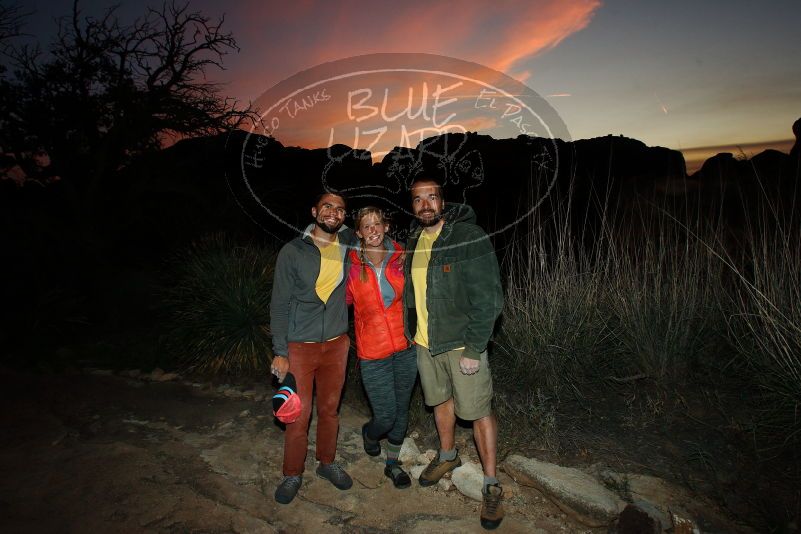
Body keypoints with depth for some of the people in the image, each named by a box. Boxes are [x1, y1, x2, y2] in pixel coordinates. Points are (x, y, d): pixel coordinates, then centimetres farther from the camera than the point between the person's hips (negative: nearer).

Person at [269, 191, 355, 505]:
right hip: (300, 346, -3)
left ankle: (327, 462, 38)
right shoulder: (292, 251, -8)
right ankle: (293, 474, 28)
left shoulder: (349, 245, 1)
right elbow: (279, 304, -6)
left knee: (330, 409, 16)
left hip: (337, 344, 3)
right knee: (299, 414, 5)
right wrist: (280, 352, -9)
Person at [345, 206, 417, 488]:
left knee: (401, 411, 15)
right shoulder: (351, 267, -8)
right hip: (373, 354, -2)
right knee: (385, 416, 0)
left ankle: (393, 463, 39)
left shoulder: (401, 259, -3)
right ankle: (369, 433, 38)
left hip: (405, 348, 3)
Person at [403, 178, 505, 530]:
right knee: (440, 400, 22)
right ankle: (447, 455, 46)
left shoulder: (469, 238, -17)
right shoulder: (413, 240, 4)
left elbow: (488, 299, -18)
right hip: (424, 342, 6)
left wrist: (474, 350, -19)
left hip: (462, 343, -6)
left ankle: (491, 484, 22)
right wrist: (411, 334, 11)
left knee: (478, 411, 4)